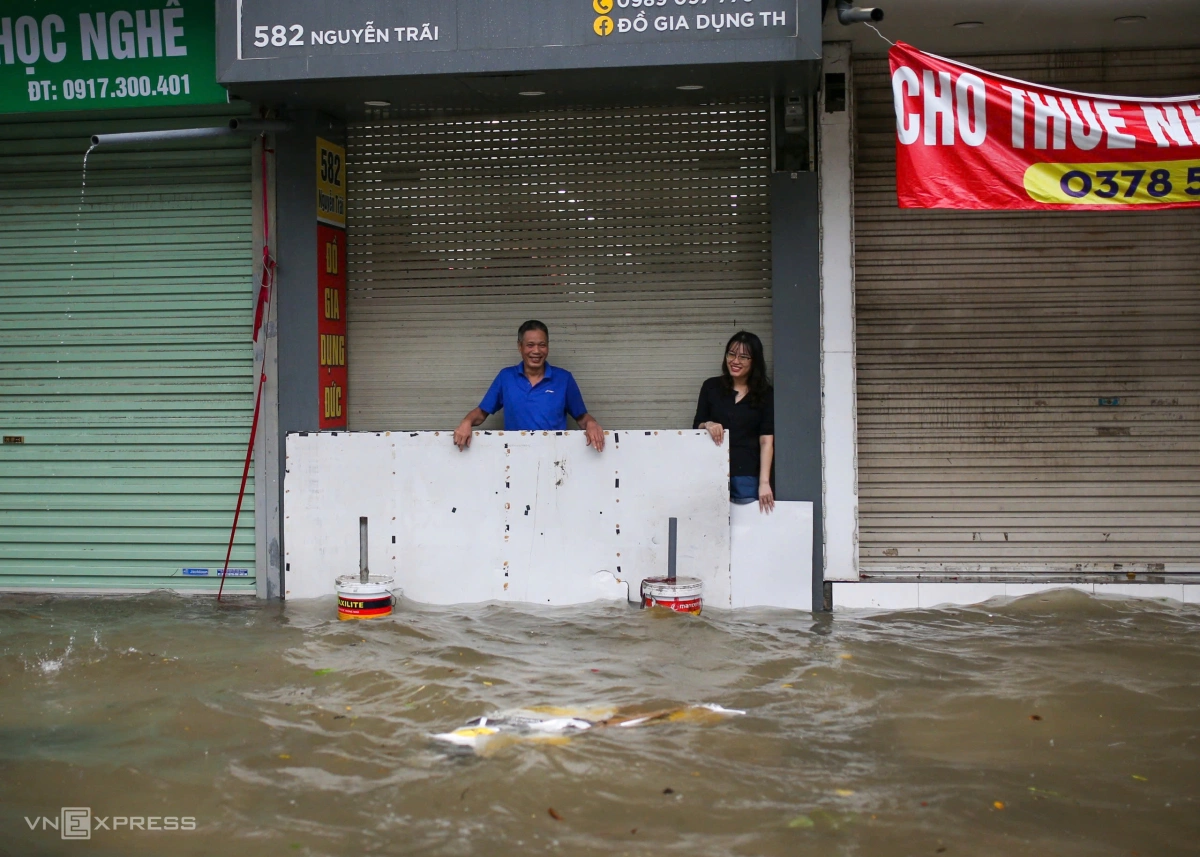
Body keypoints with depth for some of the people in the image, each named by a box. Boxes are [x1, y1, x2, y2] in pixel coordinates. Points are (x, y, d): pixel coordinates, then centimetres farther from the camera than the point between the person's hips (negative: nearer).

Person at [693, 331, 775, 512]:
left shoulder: (765, 394, 2)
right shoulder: (711, 387, 8)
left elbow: (766, 441, -5)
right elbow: (696, 427, 12)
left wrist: (764, 482, -14)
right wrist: (707, 425, -12)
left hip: (748, 476, -1)